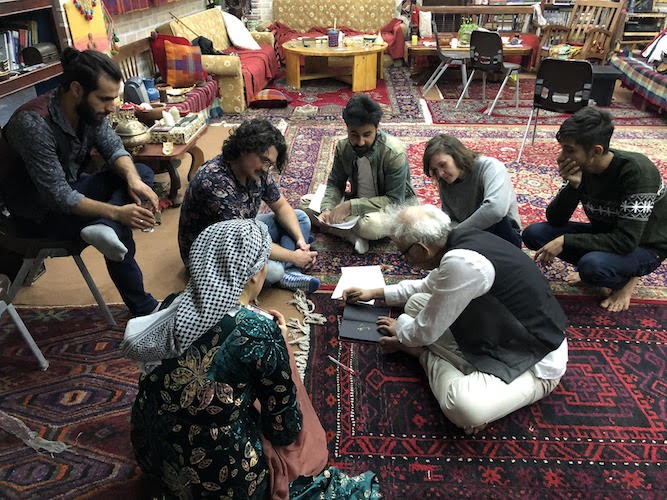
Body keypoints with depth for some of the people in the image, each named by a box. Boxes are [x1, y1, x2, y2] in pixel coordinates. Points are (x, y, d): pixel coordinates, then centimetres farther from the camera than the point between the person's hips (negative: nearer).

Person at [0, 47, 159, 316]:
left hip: (72, 188, 8)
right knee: (119, 232, -23)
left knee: (143, 173, -9)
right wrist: (117, 212, -41)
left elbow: (114, 148, -7)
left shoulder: (89, 108, -12)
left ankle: (106, 230, -28)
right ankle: (143, 308, -11)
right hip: (40, 211, -8)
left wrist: (133, 179, -30)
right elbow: (59, 197, -34)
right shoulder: (33, 123, -33)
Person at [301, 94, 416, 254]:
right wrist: (327, 210, -24)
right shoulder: (343, 147, -9)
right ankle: (354, 235, -20)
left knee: (370, 224, -41)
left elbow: (394, 200, -26)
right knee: (306, 202, -8)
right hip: (359, 203, 6)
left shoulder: (395, 154, -26)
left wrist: (351, 206, -33)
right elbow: (335, 184, -2)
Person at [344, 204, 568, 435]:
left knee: (464, 407, -33)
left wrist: (399, 328, 4)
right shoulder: (461, 239, -5)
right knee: (416, 302, 7)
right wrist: (375, 293, 23)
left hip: (535, 363, -8)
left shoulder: (461, 262, -32)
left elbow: (427, 331, -19)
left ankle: (427, 356, -8)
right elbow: (430, 285, 18)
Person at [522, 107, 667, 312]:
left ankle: (627, 277, -2)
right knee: (533, 233, -12)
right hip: (604, 234, 6)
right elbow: (555, 220, -11)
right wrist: (572, 186, -28)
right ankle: (592, 267, 6)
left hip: (644, 246, -5)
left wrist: (564, 241, -32)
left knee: (592, 265, -36)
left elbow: (626, 241, -32)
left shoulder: (637, 171, -29)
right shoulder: (578, 168, -13)